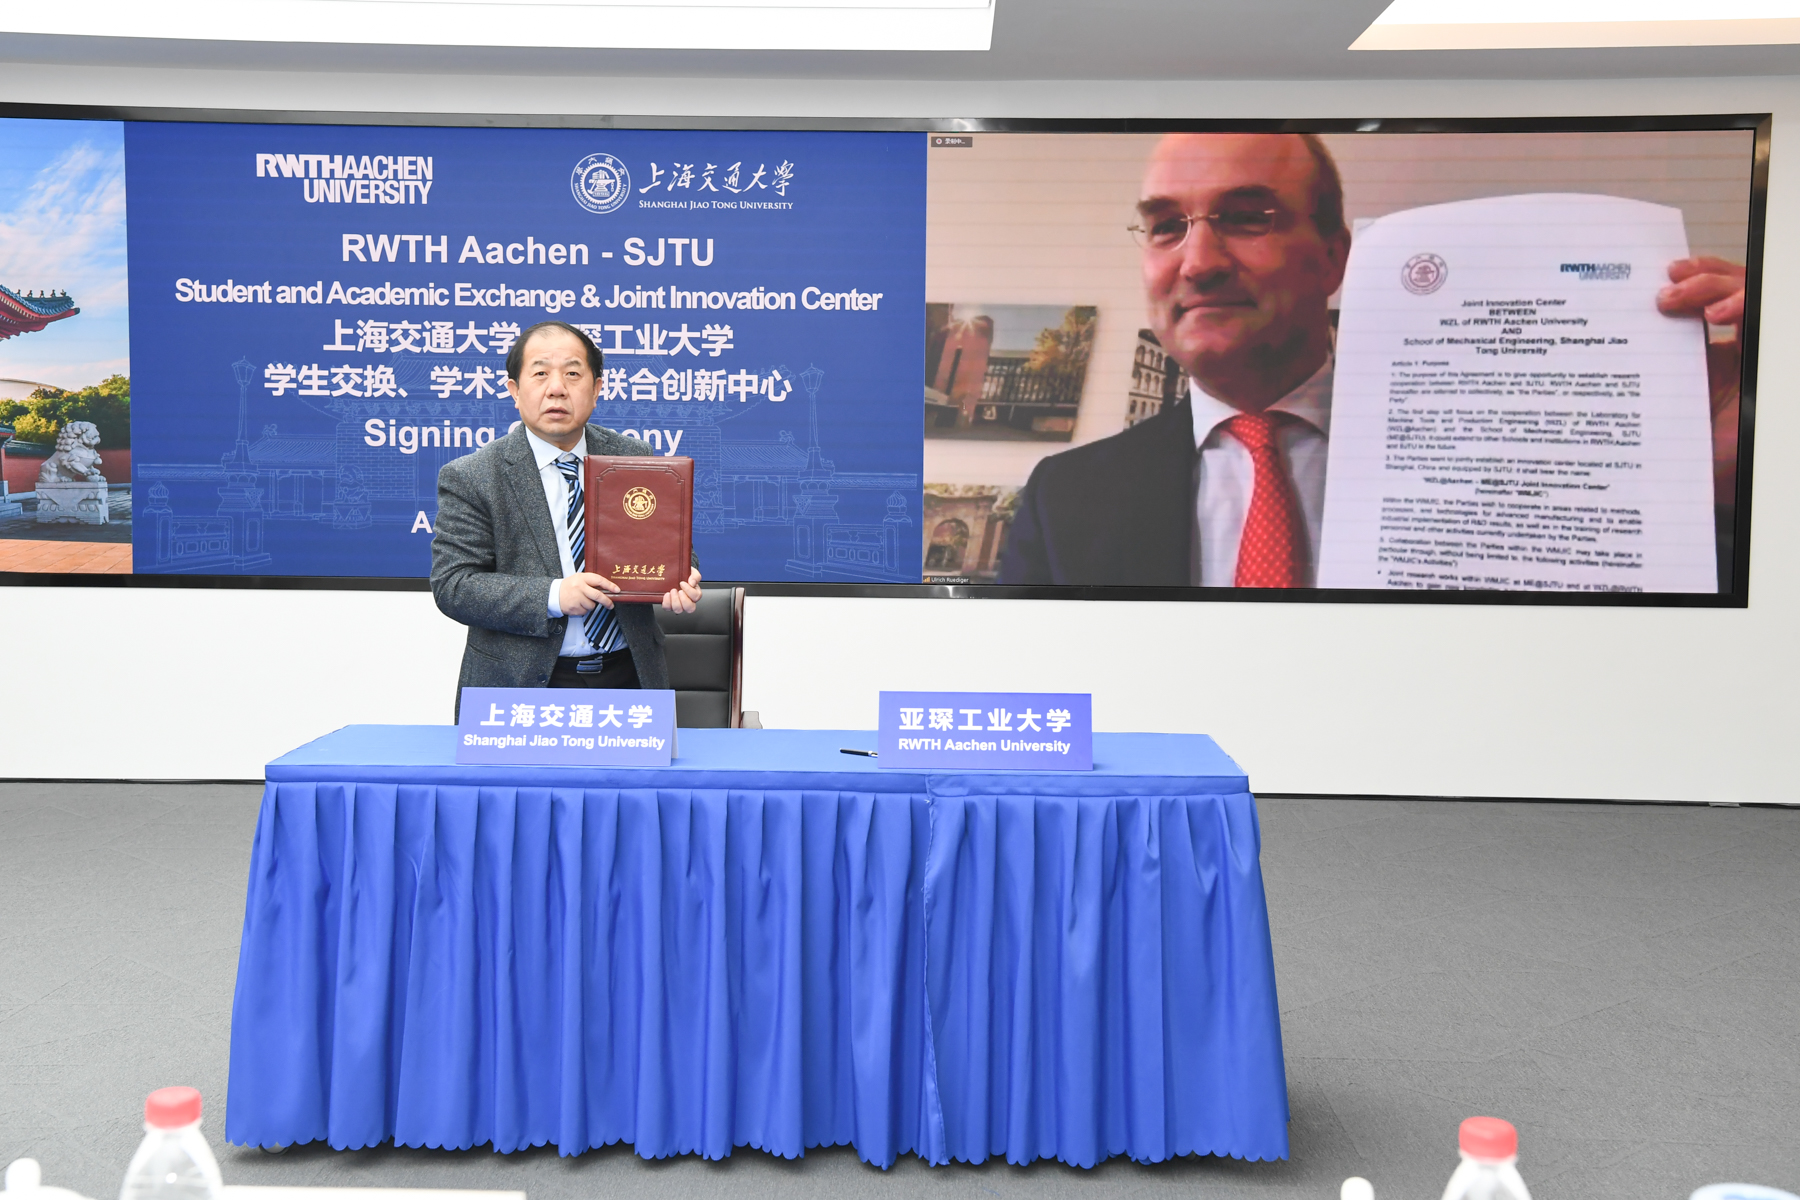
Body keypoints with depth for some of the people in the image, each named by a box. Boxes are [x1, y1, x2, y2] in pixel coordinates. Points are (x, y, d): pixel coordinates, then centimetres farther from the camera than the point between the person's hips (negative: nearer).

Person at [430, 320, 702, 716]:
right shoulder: (468, 479, -2)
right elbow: (451, 585, -8)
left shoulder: (635, 459, 9)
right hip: (519, 686, -2)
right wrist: (553, 597, -20)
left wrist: (679, 579, -10)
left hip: (628, 677, 3)